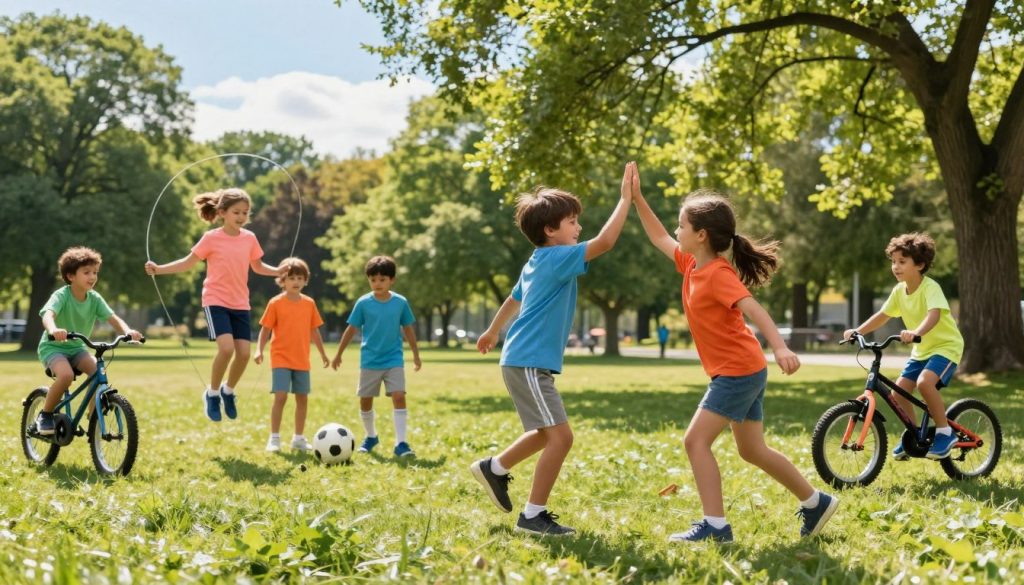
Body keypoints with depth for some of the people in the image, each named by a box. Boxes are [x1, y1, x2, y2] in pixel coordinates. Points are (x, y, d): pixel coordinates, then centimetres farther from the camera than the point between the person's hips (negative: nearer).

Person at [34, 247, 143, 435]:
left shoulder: (95, 299, -7)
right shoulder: (61, 296, -22)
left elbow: (113, 319, -15)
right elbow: (48, 314, -40)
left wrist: (128, 331, -37)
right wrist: (53, 330, -64)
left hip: (77, 348, 5)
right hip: (53, 346, -5)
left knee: (99, 371, -22)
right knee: (66, 375, -33)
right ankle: (45, 415, -10)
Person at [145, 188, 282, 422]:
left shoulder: (250, 238, 5)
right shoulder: (212, 238, -6)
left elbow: (258, 266, 17)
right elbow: (188, 262, 0)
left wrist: (280, 271, 2)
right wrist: (159, 269, -10)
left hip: (240, 304, 4)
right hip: (216, 301, -4)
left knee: (244, 352, -6)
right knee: (226, 347, -22)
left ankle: (228, 391, 22)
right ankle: (212, 393, 0)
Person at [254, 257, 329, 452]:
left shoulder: (309, 303, 6)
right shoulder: (276, 303, -4)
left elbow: (314, 331, 14)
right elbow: (265, 329, -3)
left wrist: (323, 353, 16)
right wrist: (259, 350, -14)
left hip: (302, 361, 4)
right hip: (281, 359, -4)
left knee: (302, 398, 8)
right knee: (280, 397, -13)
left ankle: (299, 438, 20)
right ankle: (274, 438, -2)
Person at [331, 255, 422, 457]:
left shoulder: (400, 302, -3)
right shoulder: (363, 303, -6)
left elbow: (408, 329, 8)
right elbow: (351, 329, 3)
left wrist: (416, 355, 12)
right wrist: (339, 355, 7)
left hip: (394, 360, -1)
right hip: (369, 361, 1)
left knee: (399, 397, -14)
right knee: (365, 401, 9)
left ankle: (401, 443, -12)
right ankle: (371, 437, 32)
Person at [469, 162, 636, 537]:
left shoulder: (537, 263, 14)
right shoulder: (557, 259, -15)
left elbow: (514, 299, 31)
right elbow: (605, 241, -25)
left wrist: (492, 332, 46)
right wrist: (626, 196, -18)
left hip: (524, 361, 10)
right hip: (529, 363, -10)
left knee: (548, 434, 23)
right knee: (561, 437, -11)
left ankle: (494, 468, 36)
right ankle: (533, 516, -5)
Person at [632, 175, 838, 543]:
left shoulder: (718, 274, -18)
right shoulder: (692, 265, 7)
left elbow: (754, 309, -31)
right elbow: (659, 239, 22)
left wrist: (780, 347, -45)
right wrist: (637, 199, 17)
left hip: (739, 372, -10)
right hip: (743, 372, 10)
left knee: (696, 440, -12)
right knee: (753, 451, 16)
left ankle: (715, 526, -11)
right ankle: (816, 502, 26)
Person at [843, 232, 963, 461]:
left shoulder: (930, 288, -23)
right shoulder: (899, 291, -2)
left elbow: (934, 315, -40)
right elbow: (882, 315, 6)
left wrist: (916, 332, -59)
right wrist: (857, 331, -7)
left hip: (946, 345, -8)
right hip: (922, 349, 8)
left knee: (924, 382, -30)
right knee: (899, 390, -3)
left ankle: (944, 433, -14)